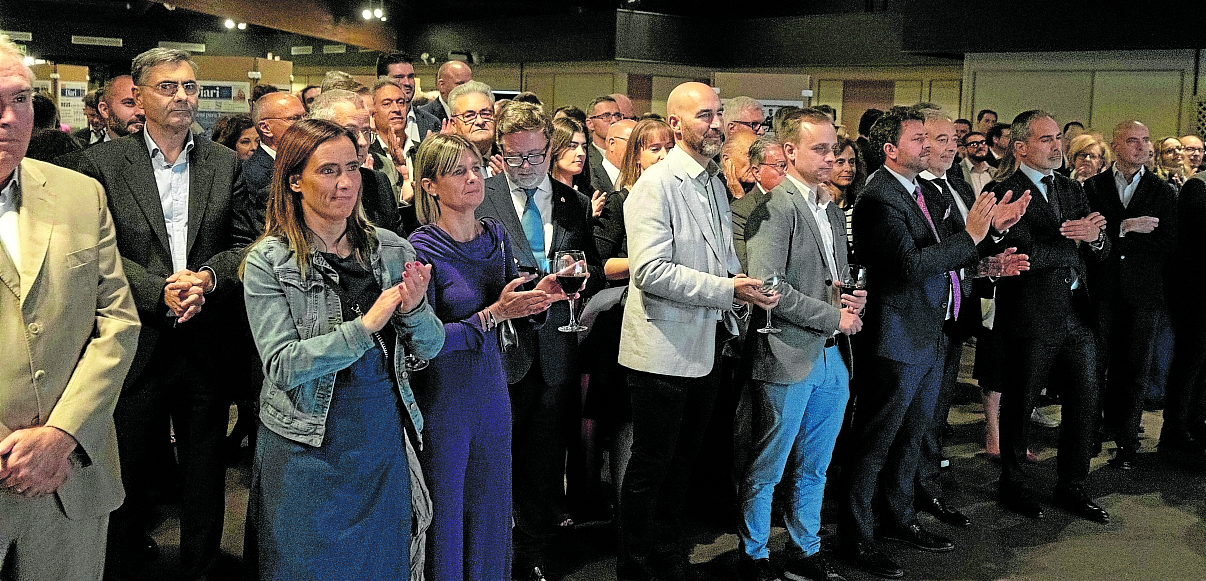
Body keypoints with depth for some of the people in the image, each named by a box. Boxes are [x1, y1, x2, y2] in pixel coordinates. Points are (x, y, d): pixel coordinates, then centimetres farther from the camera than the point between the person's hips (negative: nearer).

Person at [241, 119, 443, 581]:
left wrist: (414, 308, -20)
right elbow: (281, 365, -18)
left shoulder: (392, 250, -1)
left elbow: (430, 347, 2)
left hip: (384, 442, 3)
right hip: (308, 450, -3)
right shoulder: (269, 262, -10)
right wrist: (365, 326, -26)